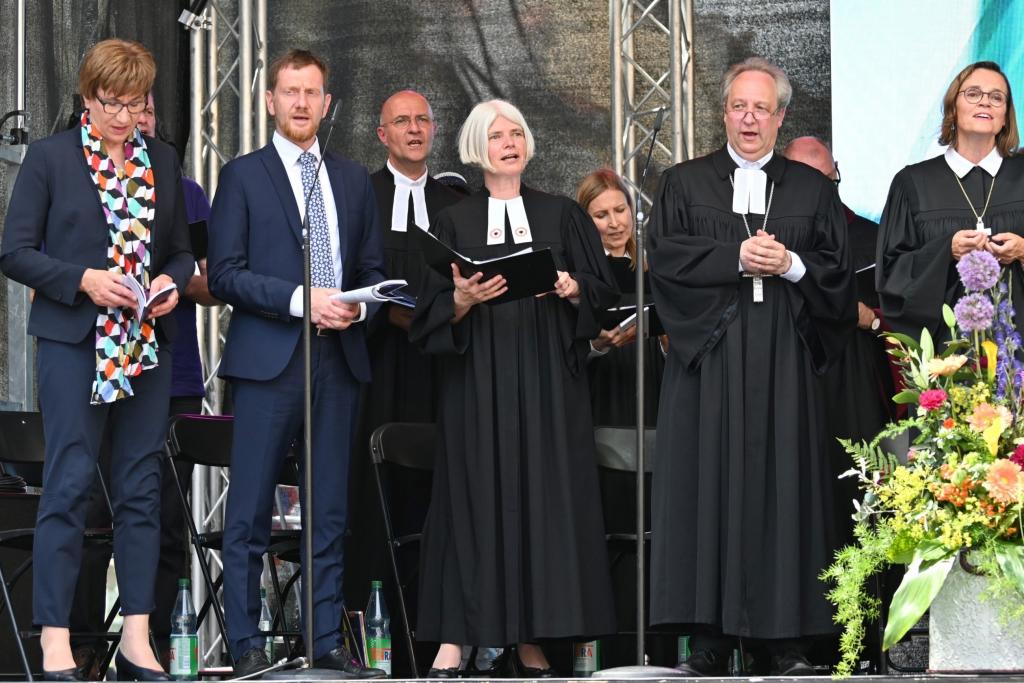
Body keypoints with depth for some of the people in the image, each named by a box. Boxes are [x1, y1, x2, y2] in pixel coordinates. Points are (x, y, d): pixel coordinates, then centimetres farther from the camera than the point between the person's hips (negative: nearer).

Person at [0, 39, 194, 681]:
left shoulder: (164, 161, 12)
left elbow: (182, 249, 19)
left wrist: (172, 281, -3)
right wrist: (83, 280, -16)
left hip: (148, 342, 5)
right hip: (74, 341, -4)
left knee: (142, 487, 5)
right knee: (69, 483, -7)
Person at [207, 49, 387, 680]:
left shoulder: (354, 180, 16)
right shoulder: (243, 176, 3)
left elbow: (374, 268, 18)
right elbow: (225, 274, -4)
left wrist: (358, 306, -4)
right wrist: (300, 300, -15)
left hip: (340, 358, 4)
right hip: (269, 361, -4)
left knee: (330, 510, 7)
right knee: (250, 510, -4)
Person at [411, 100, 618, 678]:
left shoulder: (562, 215, 12)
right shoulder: (455, 222, 9)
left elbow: (602, 288, 7)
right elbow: (434, 311, 3)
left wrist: (570, 287, -13)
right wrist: (464, 298, -17)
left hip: (546, 377, 1)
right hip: (478, 380, -1)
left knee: (543, 493, -3)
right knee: (476, 494, -6)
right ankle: (455, 636, -5)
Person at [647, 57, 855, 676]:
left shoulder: (813, 189, 13)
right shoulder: (684, 183, 11)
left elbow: (838, 272, 7)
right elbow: (665, 256, -3)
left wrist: (791, 265, -10)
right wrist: (738, 257, -11)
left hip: (785, 365, 0)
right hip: (708, 354, 0)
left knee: (784, 485, -3)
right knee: (709, 484, -4)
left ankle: (788, 640, -1)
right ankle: (711, 640, -2)